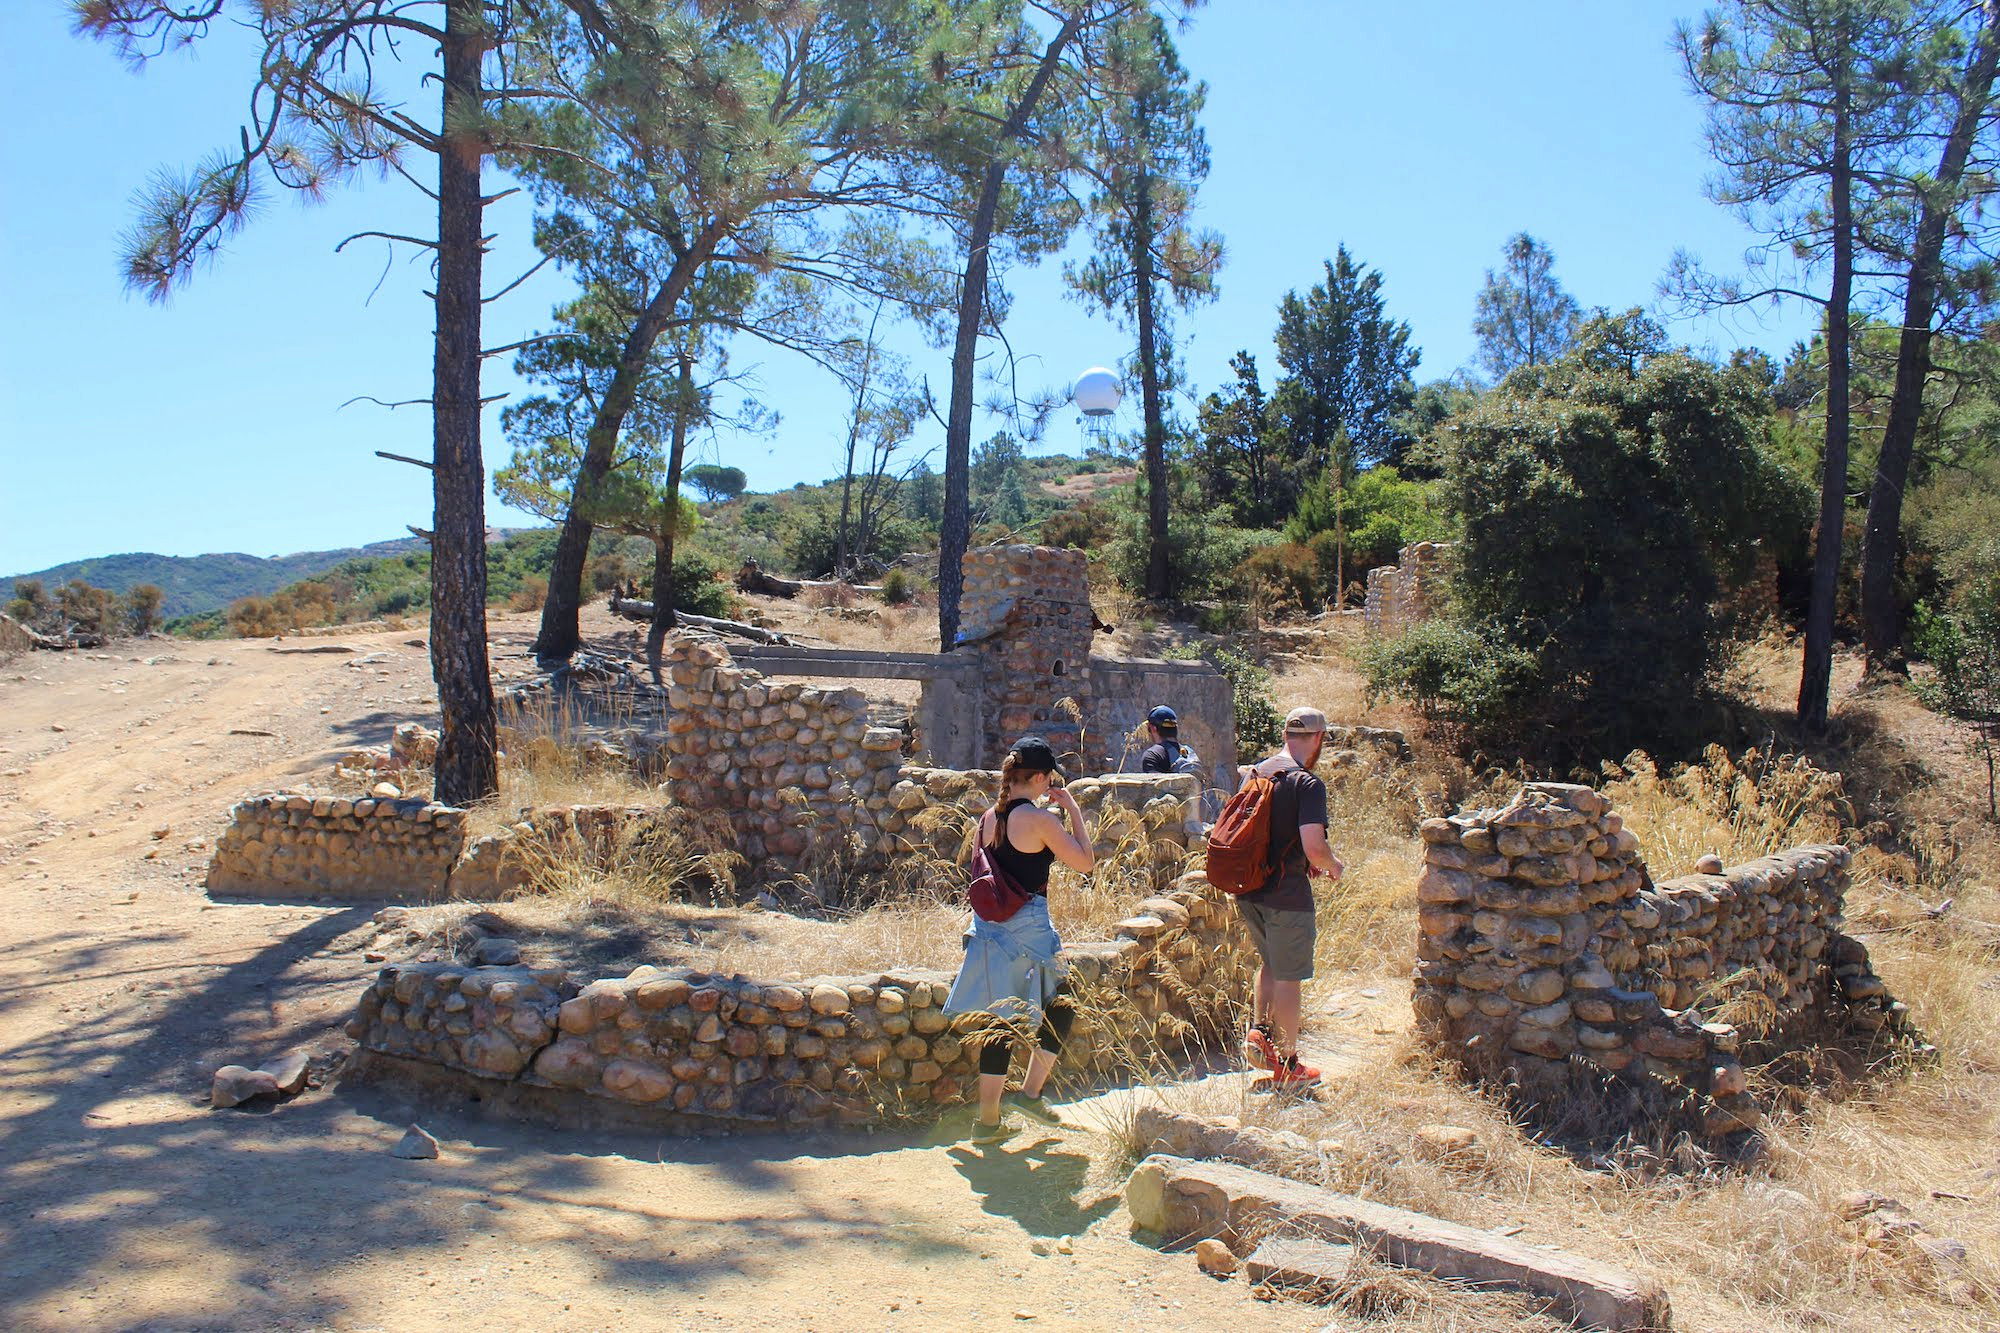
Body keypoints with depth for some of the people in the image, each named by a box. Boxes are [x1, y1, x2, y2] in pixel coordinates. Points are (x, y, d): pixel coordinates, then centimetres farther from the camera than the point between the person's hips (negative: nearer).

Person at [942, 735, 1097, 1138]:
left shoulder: (989, 818, 6)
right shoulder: (1041, 820, -14)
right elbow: (1085, 862, -8)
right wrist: (1072, 809, 0)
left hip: (988, 926, 7)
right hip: (1027, 928, -7)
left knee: (1000, 1020, 12)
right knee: (1062, 1006, 15)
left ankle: (988, 1119, 14)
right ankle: (1031, 1091, 12)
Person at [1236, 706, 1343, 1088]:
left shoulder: (1255, 773, 7)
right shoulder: (1307, 784, -17)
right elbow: (1314, 846, -25)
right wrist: (1333, 866, -2)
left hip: (1247, 889, 7)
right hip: (1285, 893, -7)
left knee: (1270, 963, 26)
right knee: (1287, 977, 6)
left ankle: (1258, 1030, 16)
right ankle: (1287, 1065, 16)